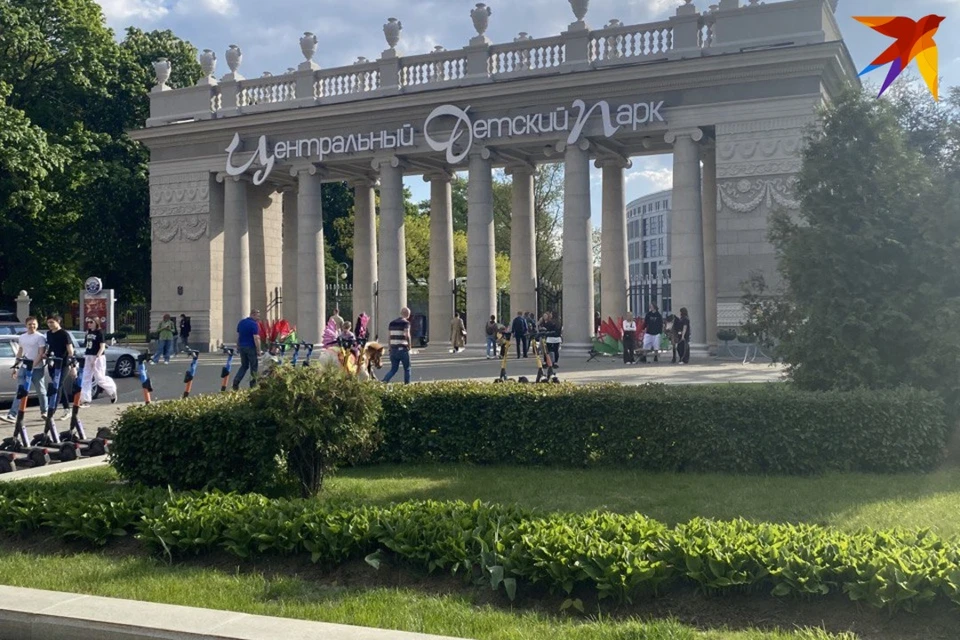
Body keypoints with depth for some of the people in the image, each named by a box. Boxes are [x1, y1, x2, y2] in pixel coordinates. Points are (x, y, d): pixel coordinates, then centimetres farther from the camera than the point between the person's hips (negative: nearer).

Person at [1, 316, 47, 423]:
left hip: (36, 368, -5)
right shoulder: (22, 337, 14)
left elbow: (41, 354, -12)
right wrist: (15, 367, 17)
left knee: (41, 391, 8)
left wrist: (32, 366, -22)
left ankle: (44, 412, 25)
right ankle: (12, 415, -13)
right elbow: (20, 353, 21)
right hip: (23, 367, 5)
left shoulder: (40, 337, -6)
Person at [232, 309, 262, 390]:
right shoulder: (254, 324, -14)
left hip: (242, 346, 7)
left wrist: (238, 347, 20)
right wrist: (259, 350, -14)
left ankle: (236, 381, 0)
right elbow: (256, 338, -18)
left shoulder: (241, 322, 9)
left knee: (244, 366, 17)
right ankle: (253, 385, 7)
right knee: (254, 367, 5)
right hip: (251, 347, -7)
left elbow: (238, 336, 14)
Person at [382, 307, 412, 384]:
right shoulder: (406, 323, -7)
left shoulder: (392, 323, 12)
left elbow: (390, 337, 13)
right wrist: (409, 346, -5)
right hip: (403, 349, -5)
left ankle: (384, 382, -9)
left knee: (393, 369, 11)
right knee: (407, 369, 10)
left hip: (393, 349, 6)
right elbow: (407, 335, -18)